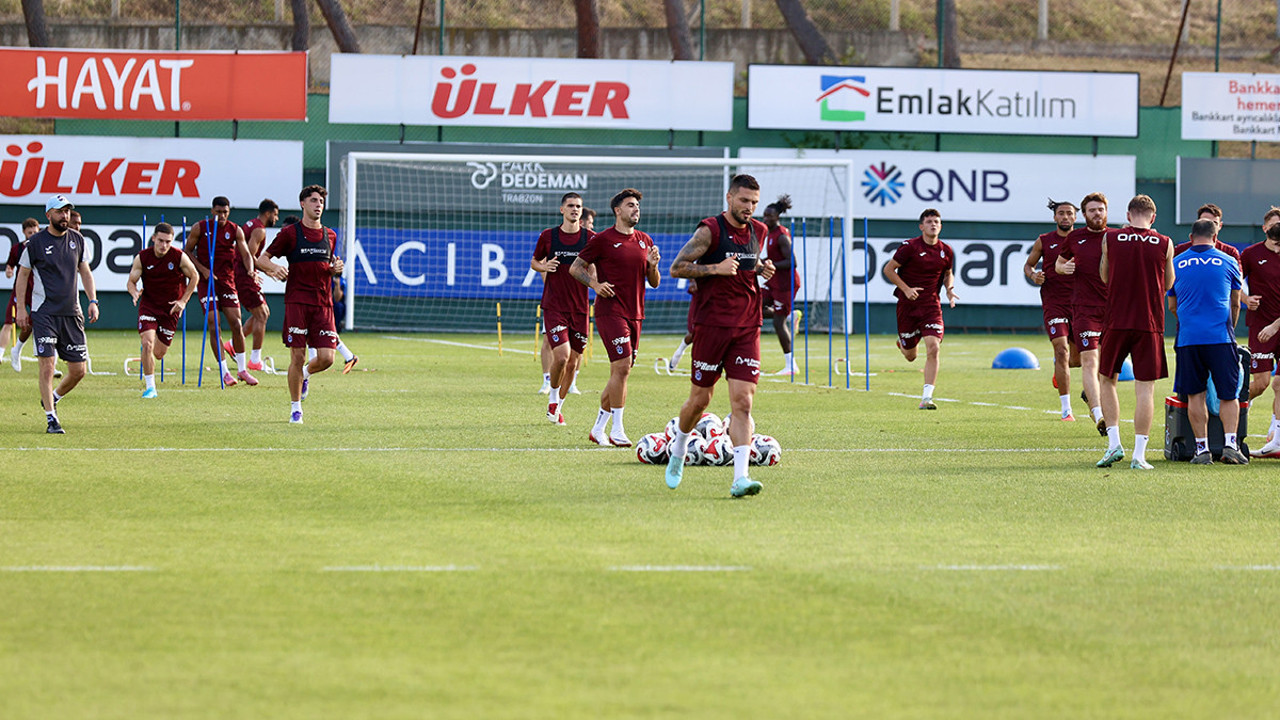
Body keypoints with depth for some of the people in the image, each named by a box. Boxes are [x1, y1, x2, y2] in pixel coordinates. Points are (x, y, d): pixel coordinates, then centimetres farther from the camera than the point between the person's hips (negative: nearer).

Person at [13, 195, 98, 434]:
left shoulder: (77, 240, 8)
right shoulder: (35, 243, -4)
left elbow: (84, 271, 18)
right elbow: (22, 275, 3)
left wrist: (92, 301, 9)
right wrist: (21, 308, -2)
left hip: (72, 314, 4)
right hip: (44, 313, -4)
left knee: (78, 370, 3)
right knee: (47, 366, -11)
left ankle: (52, 398, 29)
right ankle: (51, 418, -4)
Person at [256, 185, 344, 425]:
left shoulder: (330, 236, 14)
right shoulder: (290, 233, 1)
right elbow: (262, 259, 3)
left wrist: (336, 268, 3)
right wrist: (274, 268, -19)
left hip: (323, 304, 4)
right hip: (297, 302, -4)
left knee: (326, 358, -6)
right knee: (297, 356, -6)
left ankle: (305, 374, 29)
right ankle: (295, 408, 8)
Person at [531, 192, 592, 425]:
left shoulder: (589, 238, 2)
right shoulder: (548, 236, 2)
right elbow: (534, 261, 16)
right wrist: (543, 267, -6)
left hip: (579, 307, 2)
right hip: (554, 307, -2)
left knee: (573, 362, 5)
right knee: (562, 355, -17)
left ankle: (558, 406, 23)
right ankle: (553, 396, 9)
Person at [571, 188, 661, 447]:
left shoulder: (645, 241, 15)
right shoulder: (602, 239, -3)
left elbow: (654, 282, 18)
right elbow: (575, 267, 3)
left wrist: (653, 265, -3)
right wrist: (595, 284, -13)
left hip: (635, 314, 7)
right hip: (610, 311, -7)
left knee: (620, 372, 8)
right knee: (622, 366, -17)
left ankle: (598, 429, 18)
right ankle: (617, 431, -13)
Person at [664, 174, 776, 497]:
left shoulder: (759, 232, 11)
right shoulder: (710, 230, -7)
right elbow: (677, 267, -9)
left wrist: (763, 269, 6)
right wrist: (716, 268, -21)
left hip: (747, 329, 4)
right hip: (711, 325, -4)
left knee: (742, 401, -8)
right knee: (700, 399, 6)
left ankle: (740, 477, -16)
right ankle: (678, 449, 36)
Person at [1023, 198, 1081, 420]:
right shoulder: (1044, 242, 4)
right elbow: (1028, 264, 16)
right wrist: (1033, 275, -6)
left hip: (1078, 301, 2)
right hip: (1053, 303, -2)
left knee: (1077, 358, 7)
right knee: (1062, 350, -14)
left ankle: (1058, 365, 47)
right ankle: (1066, 410, -13)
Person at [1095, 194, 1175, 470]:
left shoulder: (1110, 239, -1)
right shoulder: (1164, 244, -1)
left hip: (1116, 322, 0)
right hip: (1150, 323, 0)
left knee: (1106, 380, 17)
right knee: (1145, 389, 2)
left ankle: (1114, 443, 5)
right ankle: (1139, 454, -3)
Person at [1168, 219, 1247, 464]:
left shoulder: (1176, 264, 10)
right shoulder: (1228, 262, 6)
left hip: (1188, 337, 1)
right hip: (1220, 337, -1)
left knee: (1195, 395, 6)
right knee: (1228, 394, 4)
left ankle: (1201, 448, 2)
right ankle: (1230, 443, -10)